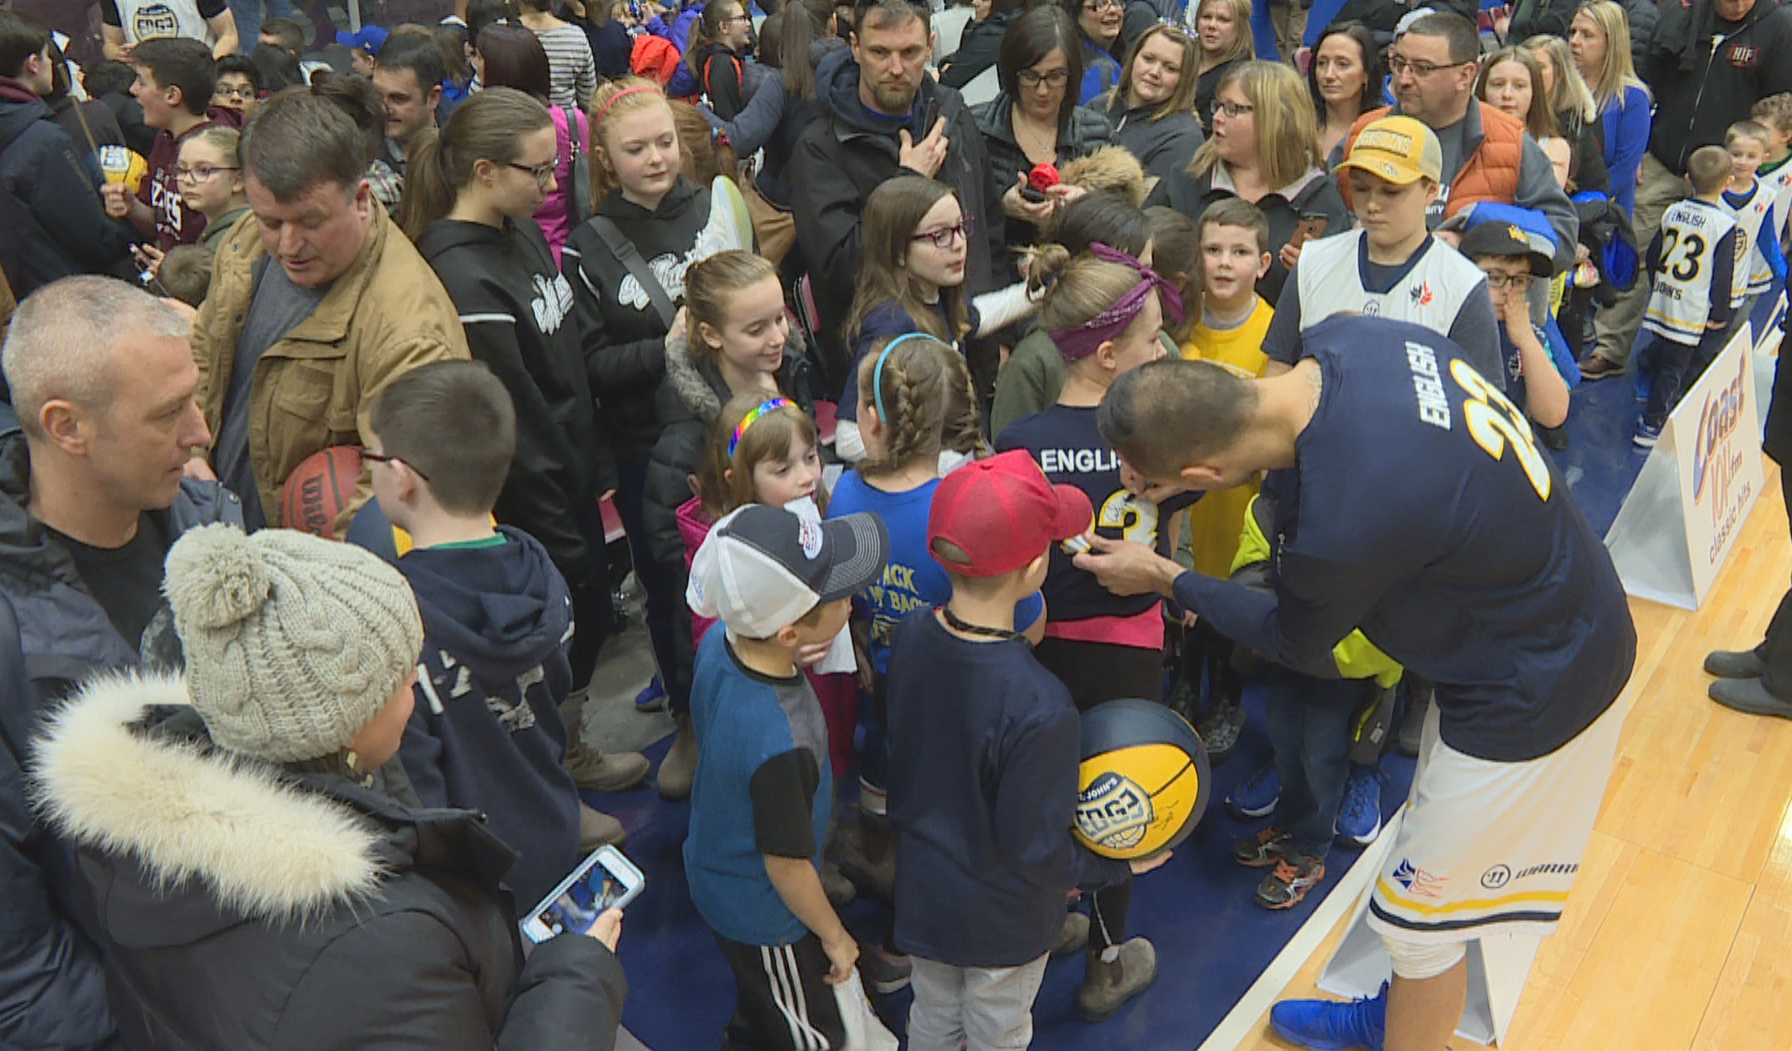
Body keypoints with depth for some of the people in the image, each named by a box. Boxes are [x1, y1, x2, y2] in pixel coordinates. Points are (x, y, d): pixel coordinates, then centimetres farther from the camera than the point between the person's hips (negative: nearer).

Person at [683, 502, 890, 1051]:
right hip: (763, 918, -7)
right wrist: (834, 935, -10)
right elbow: (787, 866, -25)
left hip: (713, 868, 7)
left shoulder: (719, 640, -21)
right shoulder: (780, 744, -44)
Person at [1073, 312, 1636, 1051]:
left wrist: (1165, 579, -2)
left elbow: (1297, 643, -14)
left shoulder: (1346, 524, -38)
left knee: (1421, 913, 11)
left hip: (1534, 694, -9)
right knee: (1443, 882, 28)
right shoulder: (1345, 337, -17)